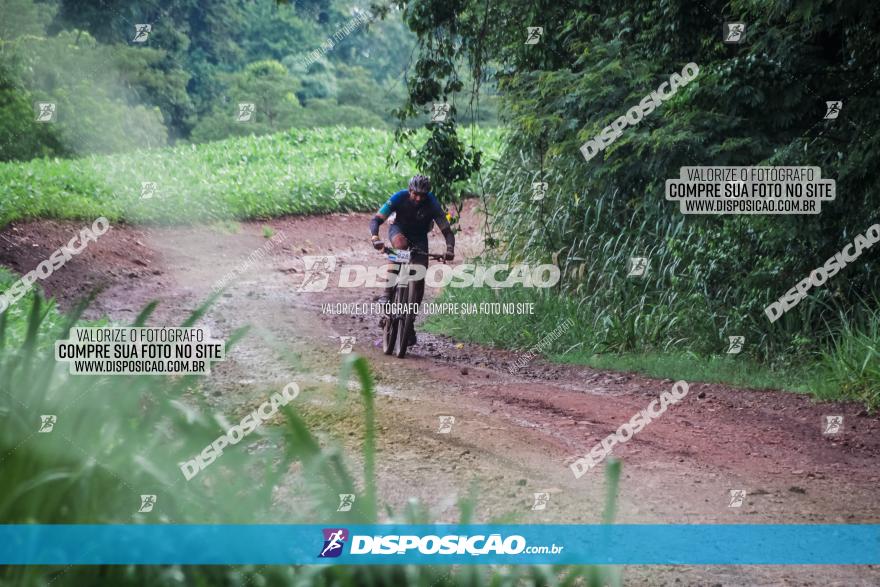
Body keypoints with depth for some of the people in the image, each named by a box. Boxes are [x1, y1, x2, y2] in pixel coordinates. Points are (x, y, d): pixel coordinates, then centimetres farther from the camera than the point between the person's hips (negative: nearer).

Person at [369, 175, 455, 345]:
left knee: (419, 279, -12)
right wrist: (375, 238, -50)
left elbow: (447, 231, -27)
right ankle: (388, 293, -39)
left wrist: (450, 249, -47)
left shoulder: (432, 203, -27)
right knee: (400, 244, -38)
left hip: (419, 237, 1)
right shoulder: (400, 197, -28)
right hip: (399, 230, -1)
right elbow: (376, 220, -31)